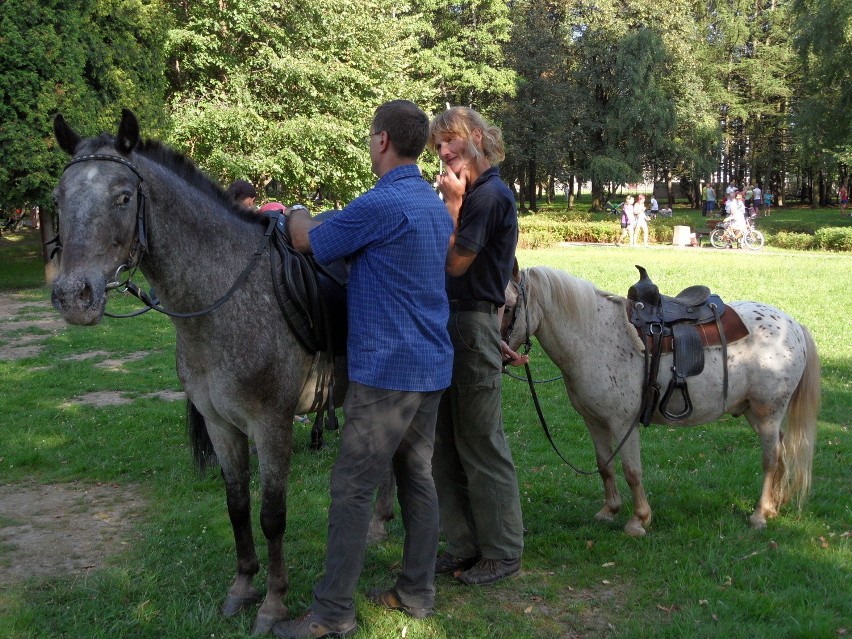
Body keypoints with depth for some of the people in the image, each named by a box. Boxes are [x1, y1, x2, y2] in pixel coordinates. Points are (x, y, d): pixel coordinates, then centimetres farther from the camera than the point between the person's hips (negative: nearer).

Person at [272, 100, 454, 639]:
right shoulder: (438, 206, 11)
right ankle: (417, 593, 24)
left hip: (386, 371, -9)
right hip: (433, 368, 9)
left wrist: (298, 213, 17)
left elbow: (309, 242, -6)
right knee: (418, 478, 14)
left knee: (353, 488, -2)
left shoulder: (381, 204, -17)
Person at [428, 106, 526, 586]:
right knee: (447, 445, 13)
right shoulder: (472, 194, 16)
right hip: (453, 325, 10)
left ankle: (503, 552, 12)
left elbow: (456, 262, -17)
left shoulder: (490, 195, -13)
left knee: (481, 444, -1)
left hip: (474, 326, -10)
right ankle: (465, 544, 24)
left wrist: (452, 203, -12)